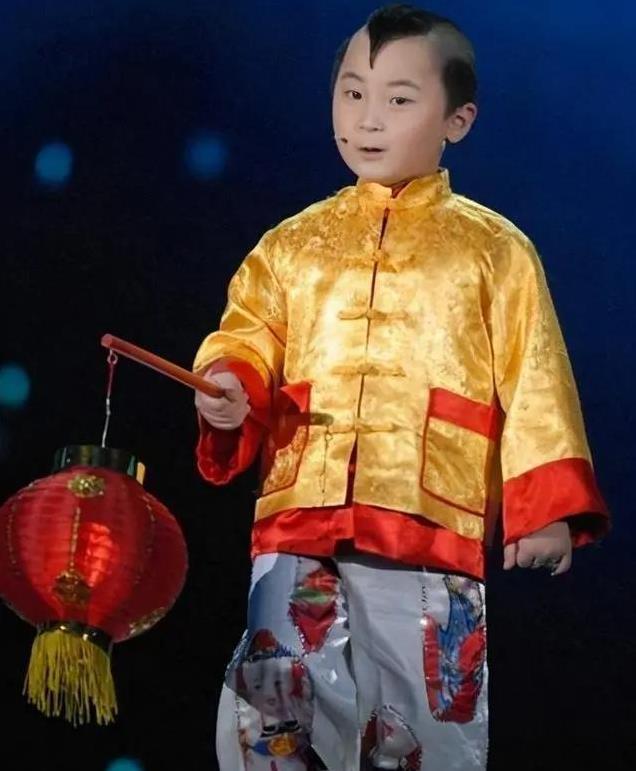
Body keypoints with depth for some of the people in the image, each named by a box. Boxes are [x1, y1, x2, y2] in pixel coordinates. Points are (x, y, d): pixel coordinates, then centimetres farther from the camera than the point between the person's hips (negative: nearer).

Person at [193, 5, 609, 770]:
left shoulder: (494, 250, 8)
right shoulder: (294, 243, 16)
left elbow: (535, 388, 4)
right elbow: (247, 340, 13)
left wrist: (546, 510, -3)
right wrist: (229, 386, -11)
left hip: (431, 533, -2)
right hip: (299, 522, 2)